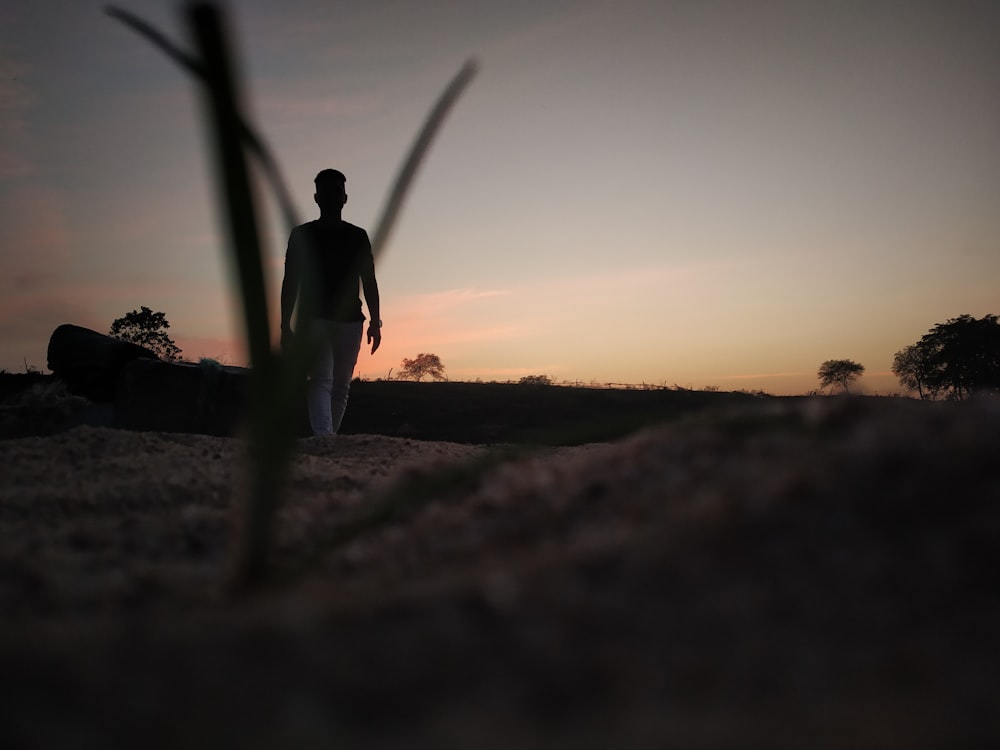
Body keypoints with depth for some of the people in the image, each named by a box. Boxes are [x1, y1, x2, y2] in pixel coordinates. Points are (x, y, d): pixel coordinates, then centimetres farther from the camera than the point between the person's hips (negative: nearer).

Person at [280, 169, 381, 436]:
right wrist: (285, 326, -2)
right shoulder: (302, 235, 8)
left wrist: (375, 321, -1)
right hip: (314, 318, -2)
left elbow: (369, 282, 9)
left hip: (350, 320, 2)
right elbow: (290, 283, 6)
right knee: (321, 380, -15)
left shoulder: (358, 236, 12)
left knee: (341, 386, 3)